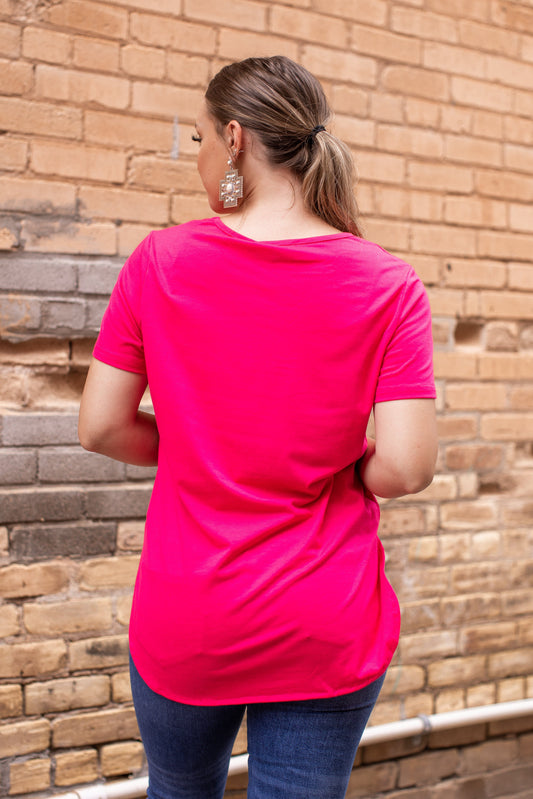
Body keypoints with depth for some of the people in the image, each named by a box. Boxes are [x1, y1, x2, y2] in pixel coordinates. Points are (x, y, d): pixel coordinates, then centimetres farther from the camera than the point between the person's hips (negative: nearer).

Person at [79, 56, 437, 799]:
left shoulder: (160, 261, -9)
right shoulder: (389, 285, -10)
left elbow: (101, 427, -6)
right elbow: (405, 468, -15)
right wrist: (331, 465, 5)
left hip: (184, 625, 1)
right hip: (329, 633, -1)